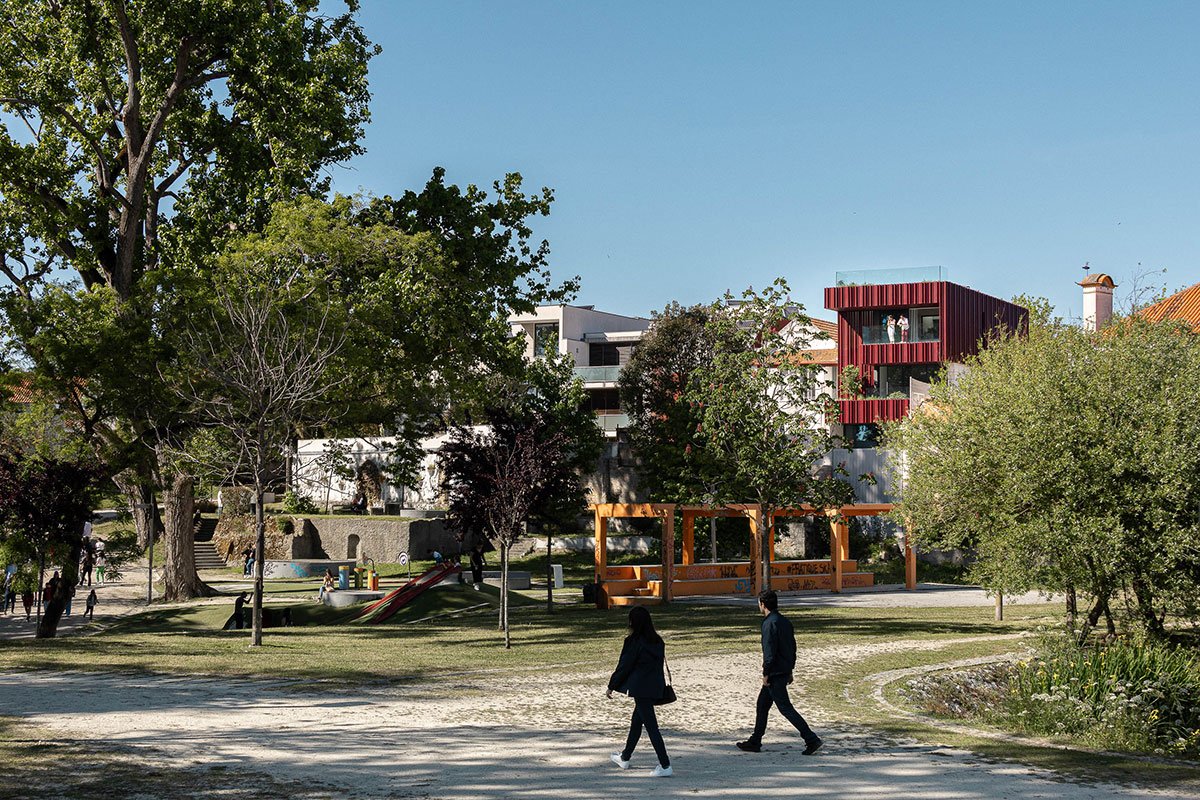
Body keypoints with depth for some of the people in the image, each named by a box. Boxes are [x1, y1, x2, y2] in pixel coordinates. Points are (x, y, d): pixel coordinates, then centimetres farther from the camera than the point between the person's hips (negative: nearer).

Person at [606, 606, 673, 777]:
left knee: (651, 725, -6)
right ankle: (625, 757, 37)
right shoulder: (657, 641, 6)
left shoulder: (633, 642, -14)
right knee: (636, 721, 22)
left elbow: (624, 666, -9)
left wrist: (611, 686, 2)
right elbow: (660, 663, 10)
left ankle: (665, 766, -10)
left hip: (641, 689, -8)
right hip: (655, 686, 8)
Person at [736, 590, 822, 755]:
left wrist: (766, 673, -15)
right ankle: (755, 742, 22)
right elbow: (792, 647, 16)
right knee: (762, 705, 16)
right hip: (785, 671, 10)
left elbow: (769, 651, -22)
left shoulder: (770, 623, -18)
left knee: (785, 708, -6)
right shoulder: (784, 621, 12)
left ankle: (812, 739, -8)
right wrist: (790, 670, 21)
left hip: (775, 674, -10)